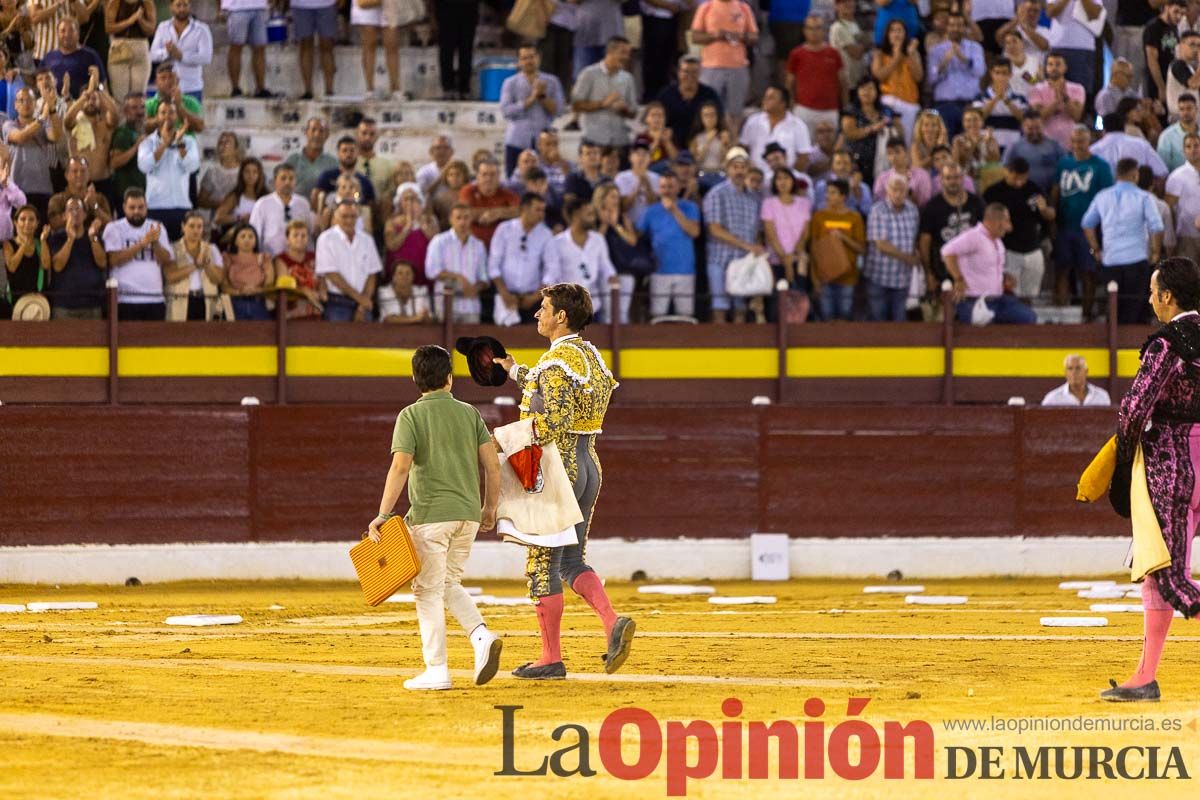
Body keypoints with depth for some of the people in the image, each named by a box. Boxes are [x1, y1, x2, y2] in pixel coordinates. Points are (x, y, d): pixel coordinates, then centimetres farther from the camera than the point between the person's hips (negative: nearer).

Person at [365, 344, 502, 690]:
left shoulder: (411, 416, -4)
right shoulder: (469, 414, 9)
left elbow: (400, 467, -14)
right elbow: (492, 464, 6)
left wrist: (383, 515, -13)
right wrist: (490, 508, 18)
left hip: (430, 514, -5)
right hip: (467, 514, 5)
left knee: (428, 590, 2)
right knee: (449, 583, 20)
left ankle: (436, 671, -2)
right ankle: (481, 636, -3)